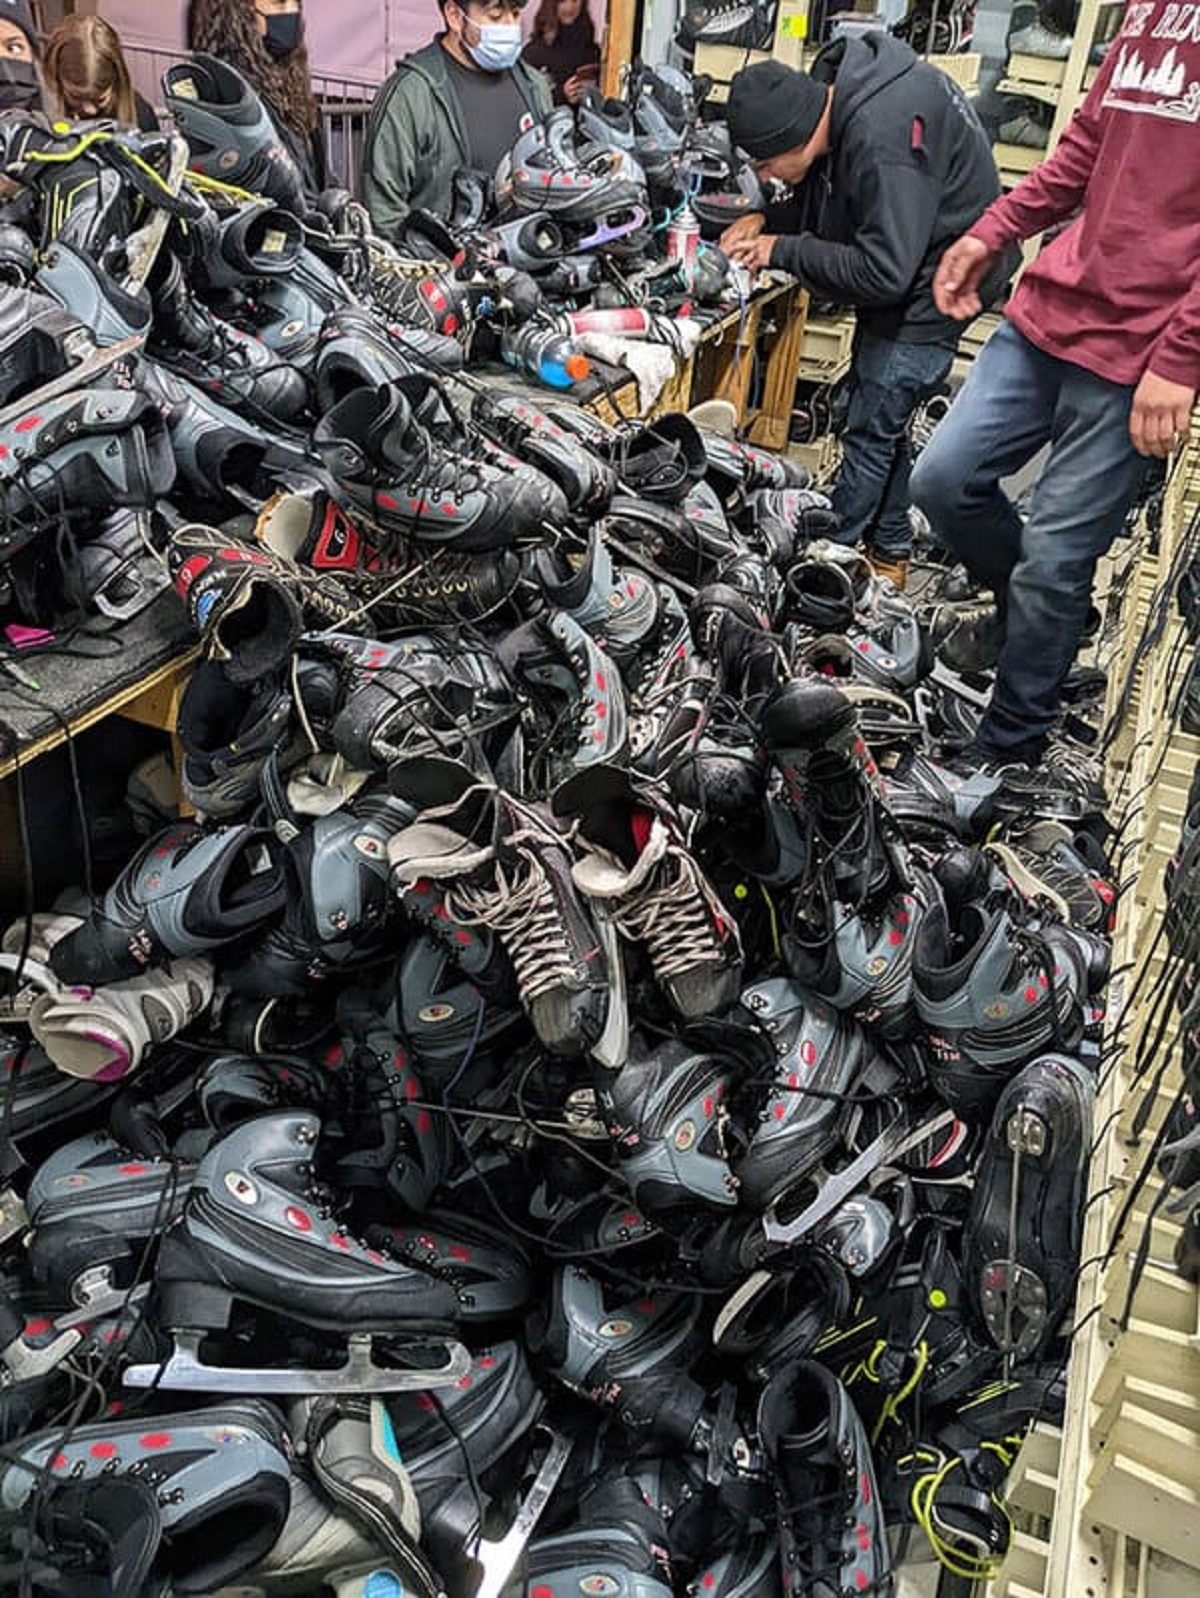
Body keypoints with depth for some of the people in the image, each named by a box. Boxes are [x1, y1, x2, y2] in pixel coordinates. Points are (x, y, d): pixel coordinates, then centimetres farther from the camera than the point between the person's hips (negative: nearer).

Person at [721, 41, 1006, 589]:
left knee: (871, 432, -2)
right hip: (898, 286, 10)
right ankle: (890, 551, 31)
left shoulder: (883, 141, -33)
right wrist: (766, 220, -5)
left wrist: (782, 251, -24)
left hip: (928, 292, -10)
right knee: (883, 424, 18)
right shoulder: (832, 93, -3)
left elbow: (883, 273, -31)